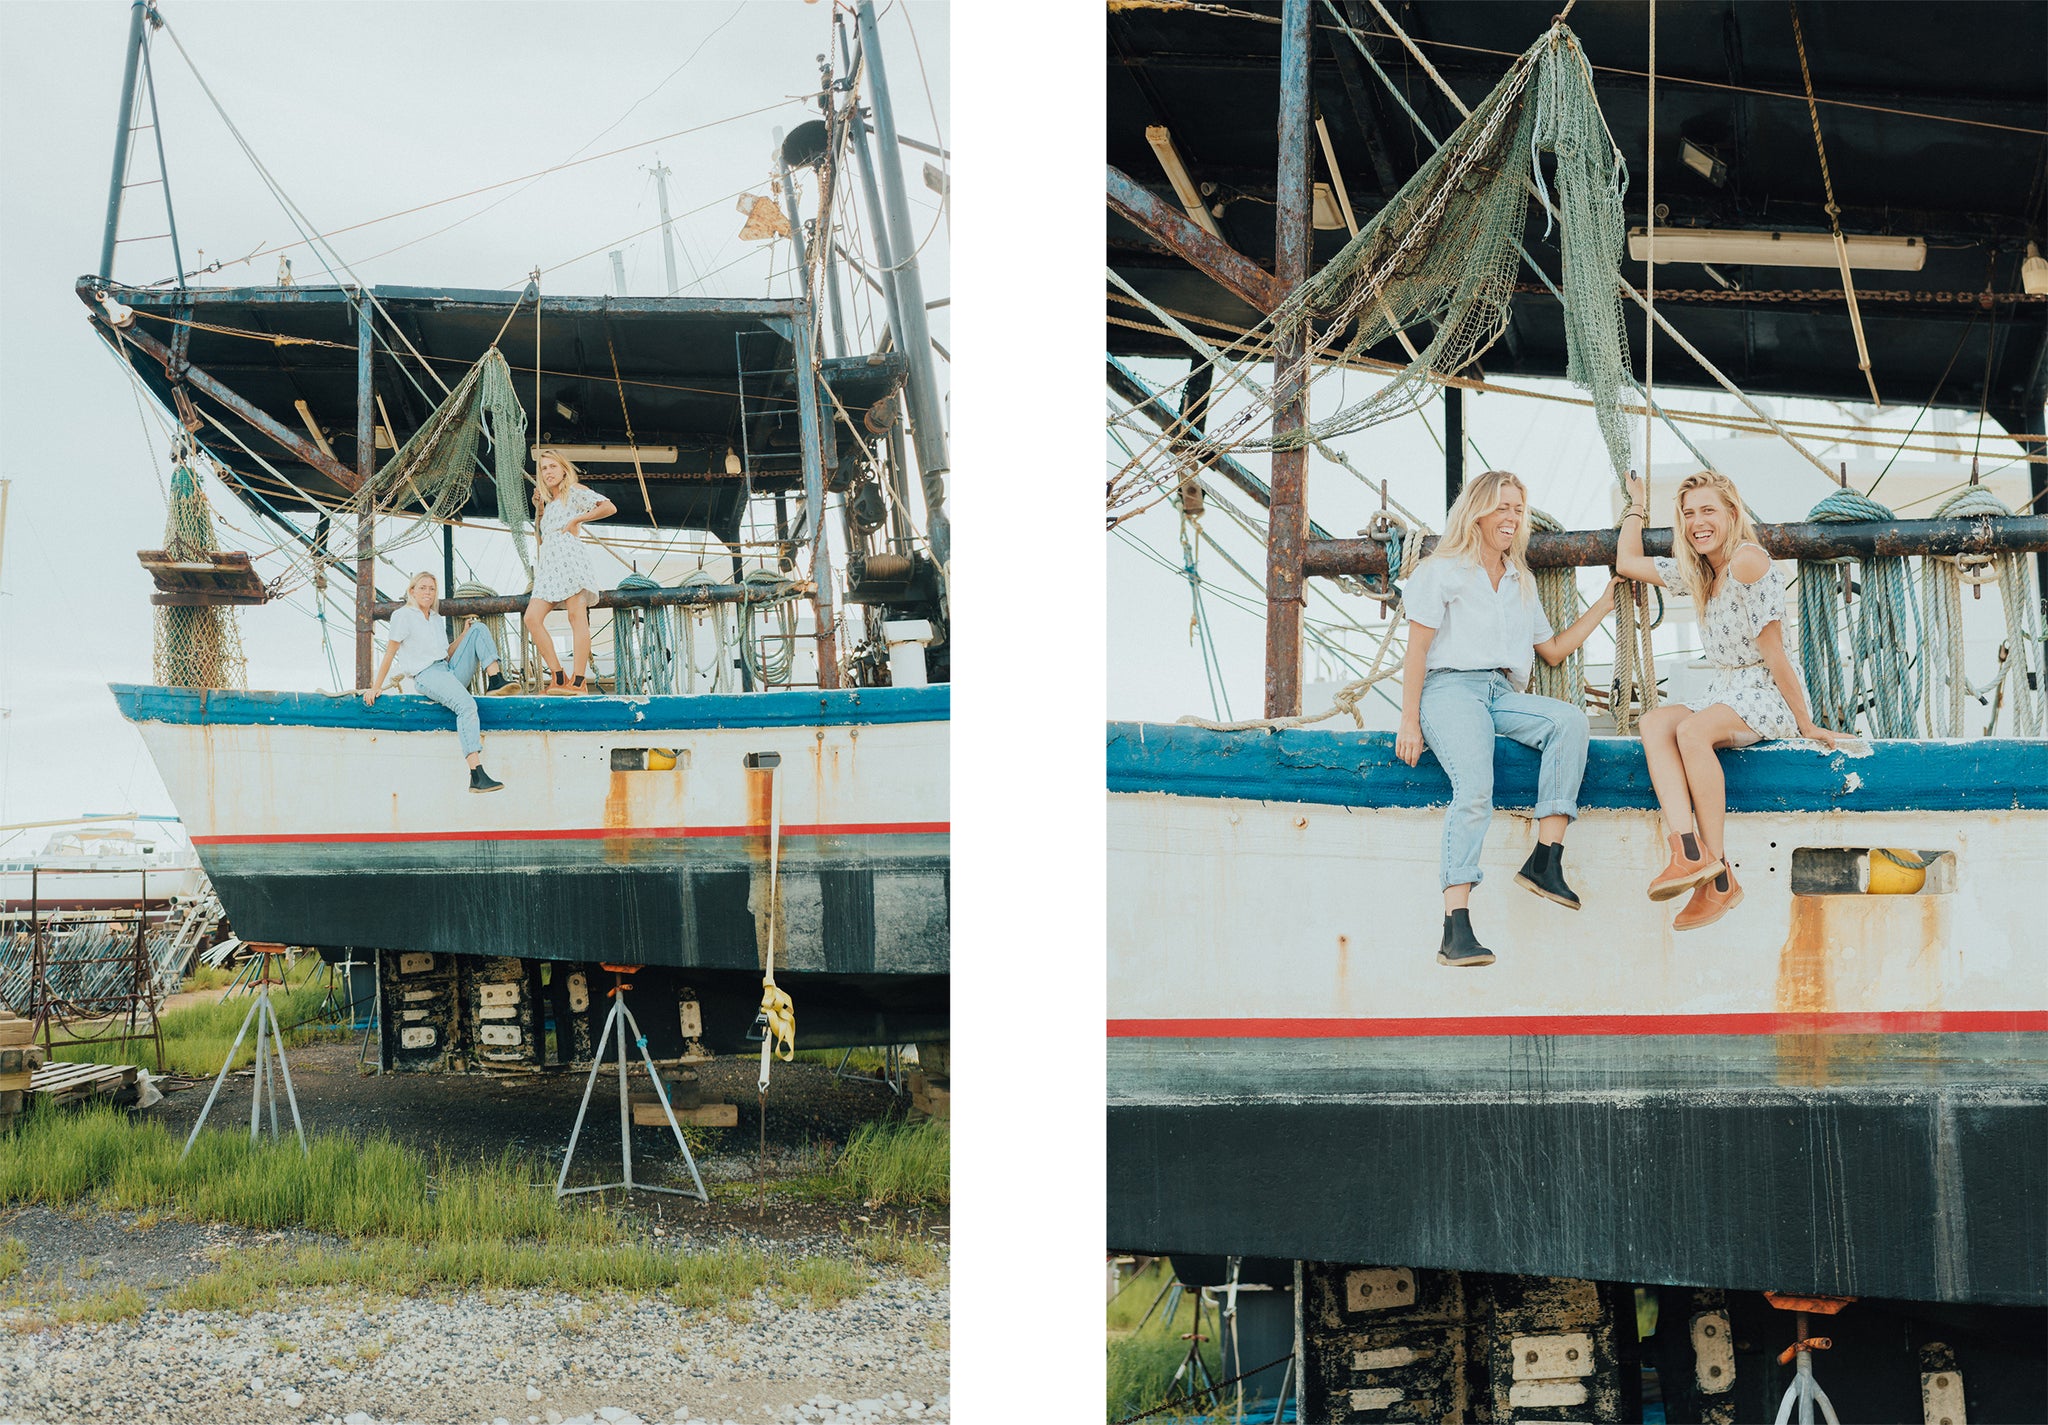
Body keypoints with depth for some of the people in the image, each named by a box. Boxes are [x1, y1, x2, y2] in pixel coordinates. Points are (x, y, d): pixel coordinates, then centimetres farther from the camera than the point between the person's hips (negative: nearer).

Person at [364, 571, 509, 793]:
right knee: (467, 705, -34)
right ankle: (477, 776, -48)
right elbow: (389, 653, 0)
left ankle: (495, 682, -20)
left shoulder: (432, 619, 25)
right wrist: (375, 687, -3)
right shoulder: (403, 616, 3)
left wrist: (464, 634, 11)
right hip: (427, 676, -8)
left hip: (449, 670, 8)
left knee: (479, 629, -2)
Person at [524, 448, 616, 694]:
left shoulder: (574, 491, 7)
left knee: (577, 616, -14)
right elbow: (540, 536, 30)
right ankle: (557, 678, -7)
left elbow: (609, 507, -4)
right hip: (549, 562, 9)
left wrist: (577, 519, -6)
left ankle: (578, 682, -20)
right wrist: (539, 509, 19)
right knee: (532, 617, -6)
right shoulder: (549, 502, 29)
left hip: (569, 555, -8)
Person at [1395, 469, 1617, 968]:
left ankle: (1546, 858, -29)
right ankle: (1455, 927, -39)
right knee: (1475, 786, -31)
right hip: (1451, 688, -6)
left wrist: (1601, 607, 25)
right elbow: (1417, 650, 1)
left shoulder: (1521, 582, 27)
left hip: (1503, 694, 6)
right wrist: (1409, 722, -9)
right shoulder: (1443, 571, 9)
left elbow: (1553, 650, 31)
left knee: (1569, 719, -27)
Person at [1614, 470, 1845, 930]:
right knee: (1654, 722, -23)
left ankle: (1719, 877, -33)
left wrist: (1806, 724, -10)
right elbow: (1627, 564, 27)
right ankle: (1687, 851, -41)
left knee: (1691, 729, -34)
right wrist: (1637, 507, 31)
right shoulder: (1697, 570, 13)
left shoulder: (1748, 561, -13)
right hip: (1720, 693, 8)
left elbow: (1773, 653, -14)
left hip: (1765, 697, -8)